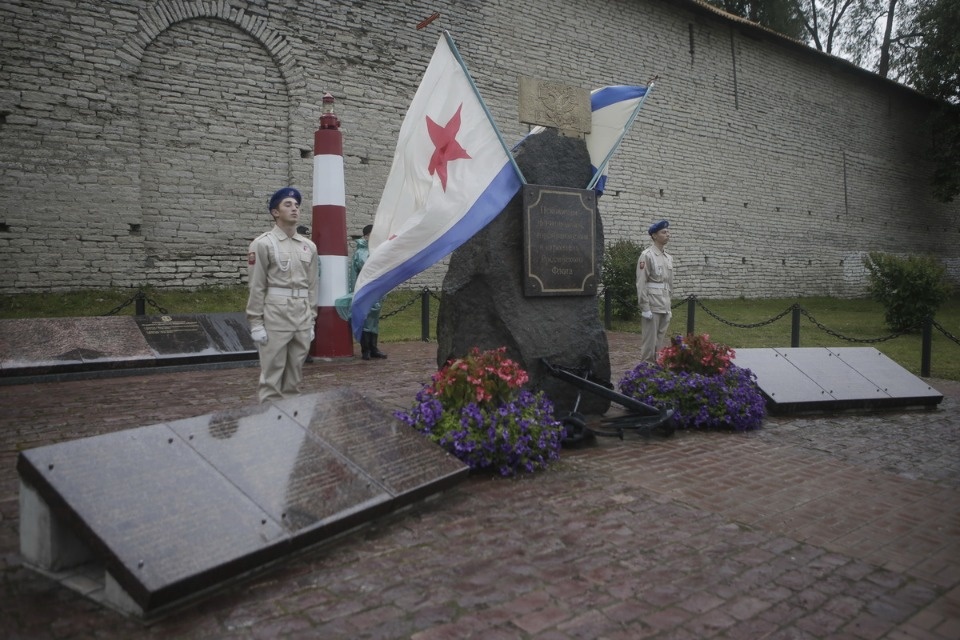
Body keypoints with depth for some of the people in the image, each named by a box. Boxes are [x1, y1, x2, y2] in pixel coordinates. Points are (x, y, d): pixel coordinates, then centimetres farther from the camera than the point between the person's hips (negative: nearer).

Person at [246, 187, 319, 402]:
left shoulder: (309, 246, 12)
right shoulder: (263, 244, -3)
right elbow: (256, 287, -5)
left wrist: (311, 321, 11)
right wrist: (256, 323, -9)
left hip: (302, 316, 5)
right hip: (275, 315, -5)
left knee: (295, 372, 12)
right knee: (272, 373, -1)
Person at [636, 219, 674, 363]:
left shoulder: (669, 257, 14)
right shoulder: (647, 255, -9)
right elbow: (641, 284, -13)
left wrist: (668, 306, 16)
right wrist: (645, 308, -17)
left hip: (665, 306, 7)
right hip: (652, 305, -7)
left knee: (660, 342, 12)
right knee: (649, 342, -3)